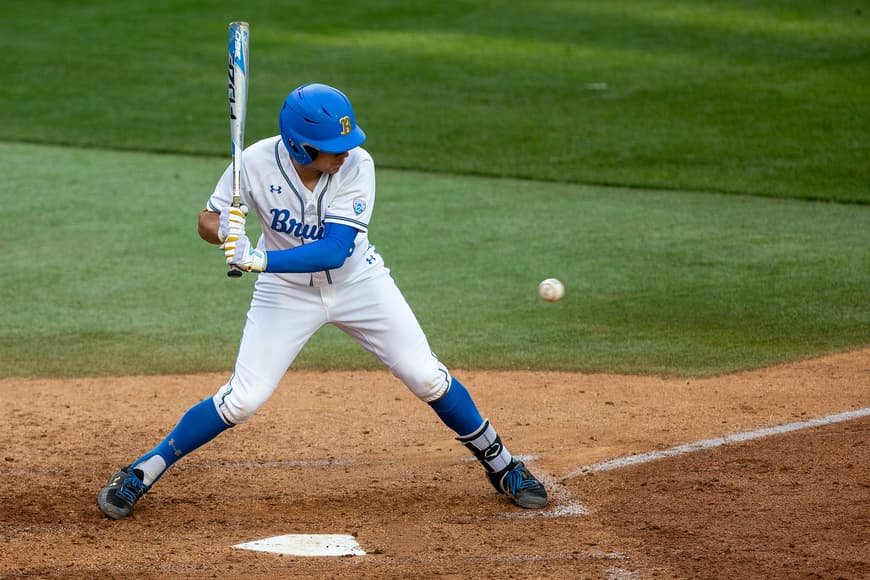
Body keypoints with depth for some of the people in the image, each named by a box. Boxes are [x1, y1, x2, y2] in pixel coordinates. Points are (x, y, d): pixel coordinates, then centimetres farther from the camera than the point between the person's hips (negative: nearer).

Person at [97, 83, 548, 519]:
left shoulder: (356, 165, -26)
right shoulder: (257, 163, -25)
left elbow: (335, 250, -32)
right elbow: (208, 221, -12)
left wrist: (262, 259, -44)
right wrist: (230, 234, -36)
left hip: (357, 282, 1)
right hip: (287, 291, -1)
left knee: (427, 378, -1)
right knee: (241, 400, -9)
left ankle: (501, 466, 20)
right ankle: (140, 474, 6)